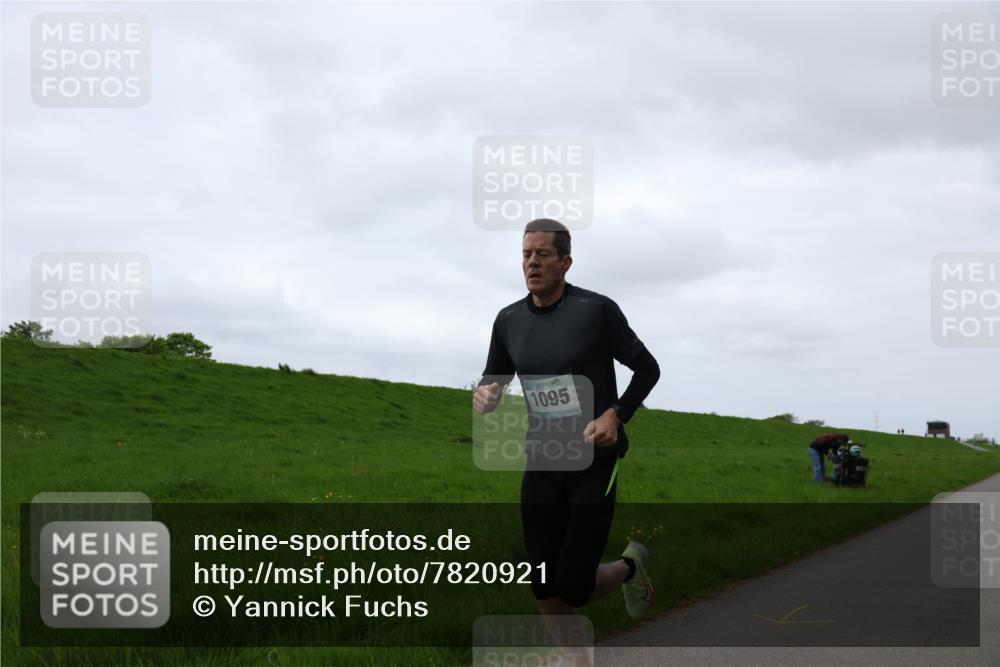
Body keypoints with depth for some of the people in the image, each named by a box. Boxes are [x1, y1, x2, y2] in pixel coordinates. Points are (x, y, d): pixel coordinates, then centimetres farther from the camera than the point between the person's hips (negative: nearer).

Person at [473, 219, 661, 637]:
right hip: (541, 464, 4)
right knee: (545, 591, 2)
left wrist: (616, 415, -15)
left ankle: (630, 566, 26)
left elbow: (647, 368, 0)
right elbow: (493, 383, 15)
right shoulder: (509, 320, 4)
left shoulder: (596, 310, -9)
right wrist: (483, 396, -10)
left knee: (572, 587, -7)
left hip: (594, 462, -4)